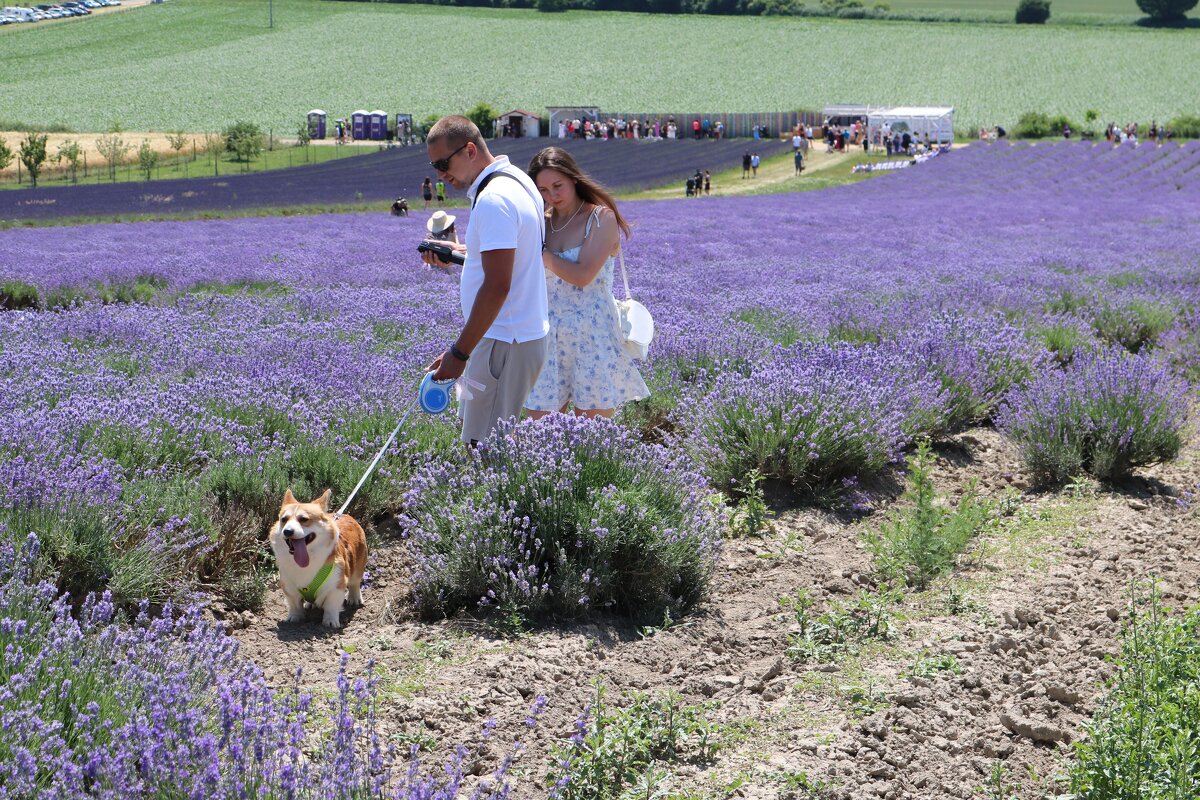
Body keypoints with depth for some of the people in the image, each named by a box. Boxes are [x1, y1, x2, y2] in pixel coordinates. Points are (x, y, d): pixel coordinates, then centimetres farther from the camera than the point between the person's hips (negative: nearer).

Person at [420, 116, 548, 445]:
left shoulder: (493, 200, -20)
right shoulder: (516, 181, 12)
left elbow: (497, 286, -25)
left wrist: (460, 352, -23)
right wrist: (460, 252, 16)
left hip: (504, 344, -11)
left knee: (484, 446, -7)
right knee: (472, 423, 16)